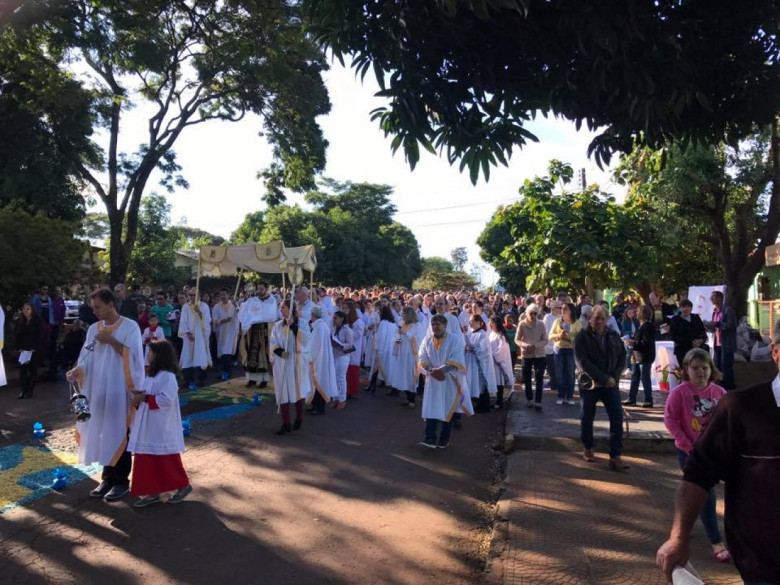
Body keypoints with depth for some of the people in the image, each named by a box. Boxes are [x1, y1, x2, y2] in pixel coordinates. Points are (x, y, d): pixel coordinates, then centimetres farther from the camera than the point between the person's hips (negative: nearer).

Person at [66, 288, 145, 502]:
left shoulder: (130, 326, -6)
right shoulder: (94, 328, 9)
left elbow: (133, 355, -14)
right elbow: (88, 357, 5)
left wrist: (111, 340, -18)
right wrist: (77, 369, -14)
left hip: (120, 390, -5)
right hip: (98, 390, 6)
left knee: (119, 434, 0)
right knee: (101, 433, 10)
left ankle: (122, 481, 11)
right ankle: (108, 477, 23)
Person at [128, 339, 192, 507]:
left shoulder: (167, 376, -18)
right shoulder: (151, 375, 12)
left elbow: (166, 399, -25)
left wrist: (145, 398, -21)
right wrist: (139, 396, -2)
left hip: (162, 430, -9)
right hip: (148, 429, 9)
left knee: (167, 461, 2)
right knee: (146, 461, 10)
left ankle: (183, 486, 19)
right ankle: (152, 492, 19)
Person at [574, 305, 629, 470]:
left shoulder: (614, 336, 5)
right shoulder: (582, 336, -8)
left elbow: (622, 357, 7)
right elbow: (582, 361, -16)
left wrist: (614, 377, -9)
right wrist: (603, 378, -20)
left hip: (611, 384, 3)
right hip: (589, 383, -3)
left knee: (617, 418, -5)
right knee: (587, 418, 10)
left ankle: (615, 456, 0)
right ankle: (587, 448, 31)